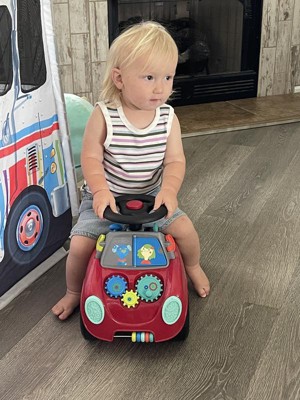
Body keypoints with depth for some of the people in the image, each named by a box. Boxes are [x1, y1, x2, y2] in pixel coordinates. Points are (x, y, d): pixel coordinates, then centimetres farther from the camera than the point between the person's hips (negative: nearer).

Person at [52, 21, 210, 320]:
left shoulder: (168, 118, -8)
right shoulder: (104, 115, -17)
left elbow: (175, 160, -10)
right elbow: (91, 158, -17)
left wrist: (169, 190, -29)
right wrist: (101, 189, -34)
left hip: (151, 195, 2)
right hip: (105, 197, -2)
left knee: (184, 228, -13)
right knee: (80, 244, -16)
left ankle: (192, 266, 25)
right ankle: (74, 291, 18)